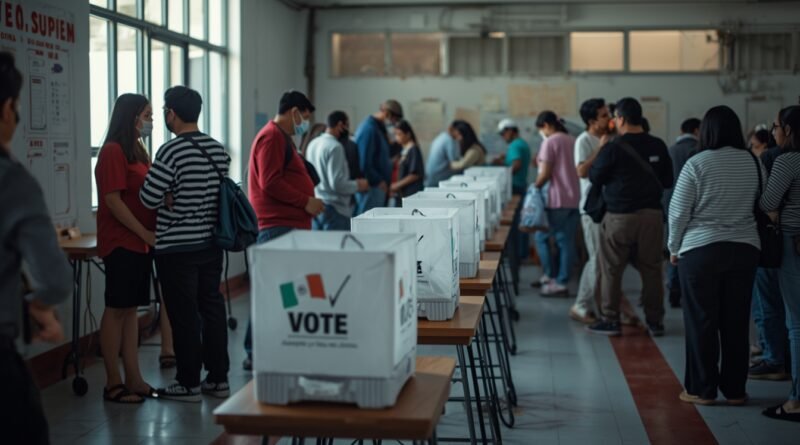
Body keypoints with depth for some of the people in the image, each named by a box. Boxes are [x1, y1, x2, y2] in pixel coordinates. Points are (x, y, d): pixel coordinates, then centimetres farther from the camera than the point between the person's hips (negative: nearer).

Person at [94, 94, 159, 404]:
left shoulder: (138, 151, 15)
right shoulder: (113, 151, -11)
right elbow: (113, 200, -17)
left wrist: (150, 234, 3)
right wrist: (145, 233, -16)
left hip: (140, 242, 8)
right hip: (121, 242, -8)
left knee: (131, 309, 10)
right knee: (116, 309, -2)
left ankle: (134, 379, 14)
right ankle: (113, 383, 4)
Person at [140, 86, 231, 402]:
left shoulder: (171, 151, -17)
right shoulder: (218, 149, 6)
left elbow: (148, 198, -18)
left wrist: (168, 198, 3)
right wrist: (178, 197, 8)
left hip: (177, 248, -7)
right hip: (211, 243, 7)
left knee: (184, 316, 1)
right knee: (212, 308, 12)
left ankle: (188, 384, 8)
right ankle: (218, 378, 18)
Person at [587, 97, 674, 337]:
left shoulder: (613, 148, -12)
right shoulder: (658, 146, 1)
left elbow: (594, 178, -2)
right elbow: (668, 181, 8)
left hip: (620, 216, -4)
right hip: (652, 215, 4)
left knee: (611, 269, 6)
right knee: (652, 269, 10)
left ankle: (610, 319, 10)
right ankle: (655, 320, 13)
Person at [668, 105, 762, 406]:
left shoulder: (697, 163, -9)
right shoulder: (755, 163, 3)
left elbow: (678, 212, -7)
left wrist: (674, 248, 5)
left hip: (701, 251, -4)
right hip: (745, 249, 4)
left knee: (701, 322, 4)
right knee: (736, 322, 9)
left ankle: (702, 390, 9)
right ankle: (735, 390, 15)